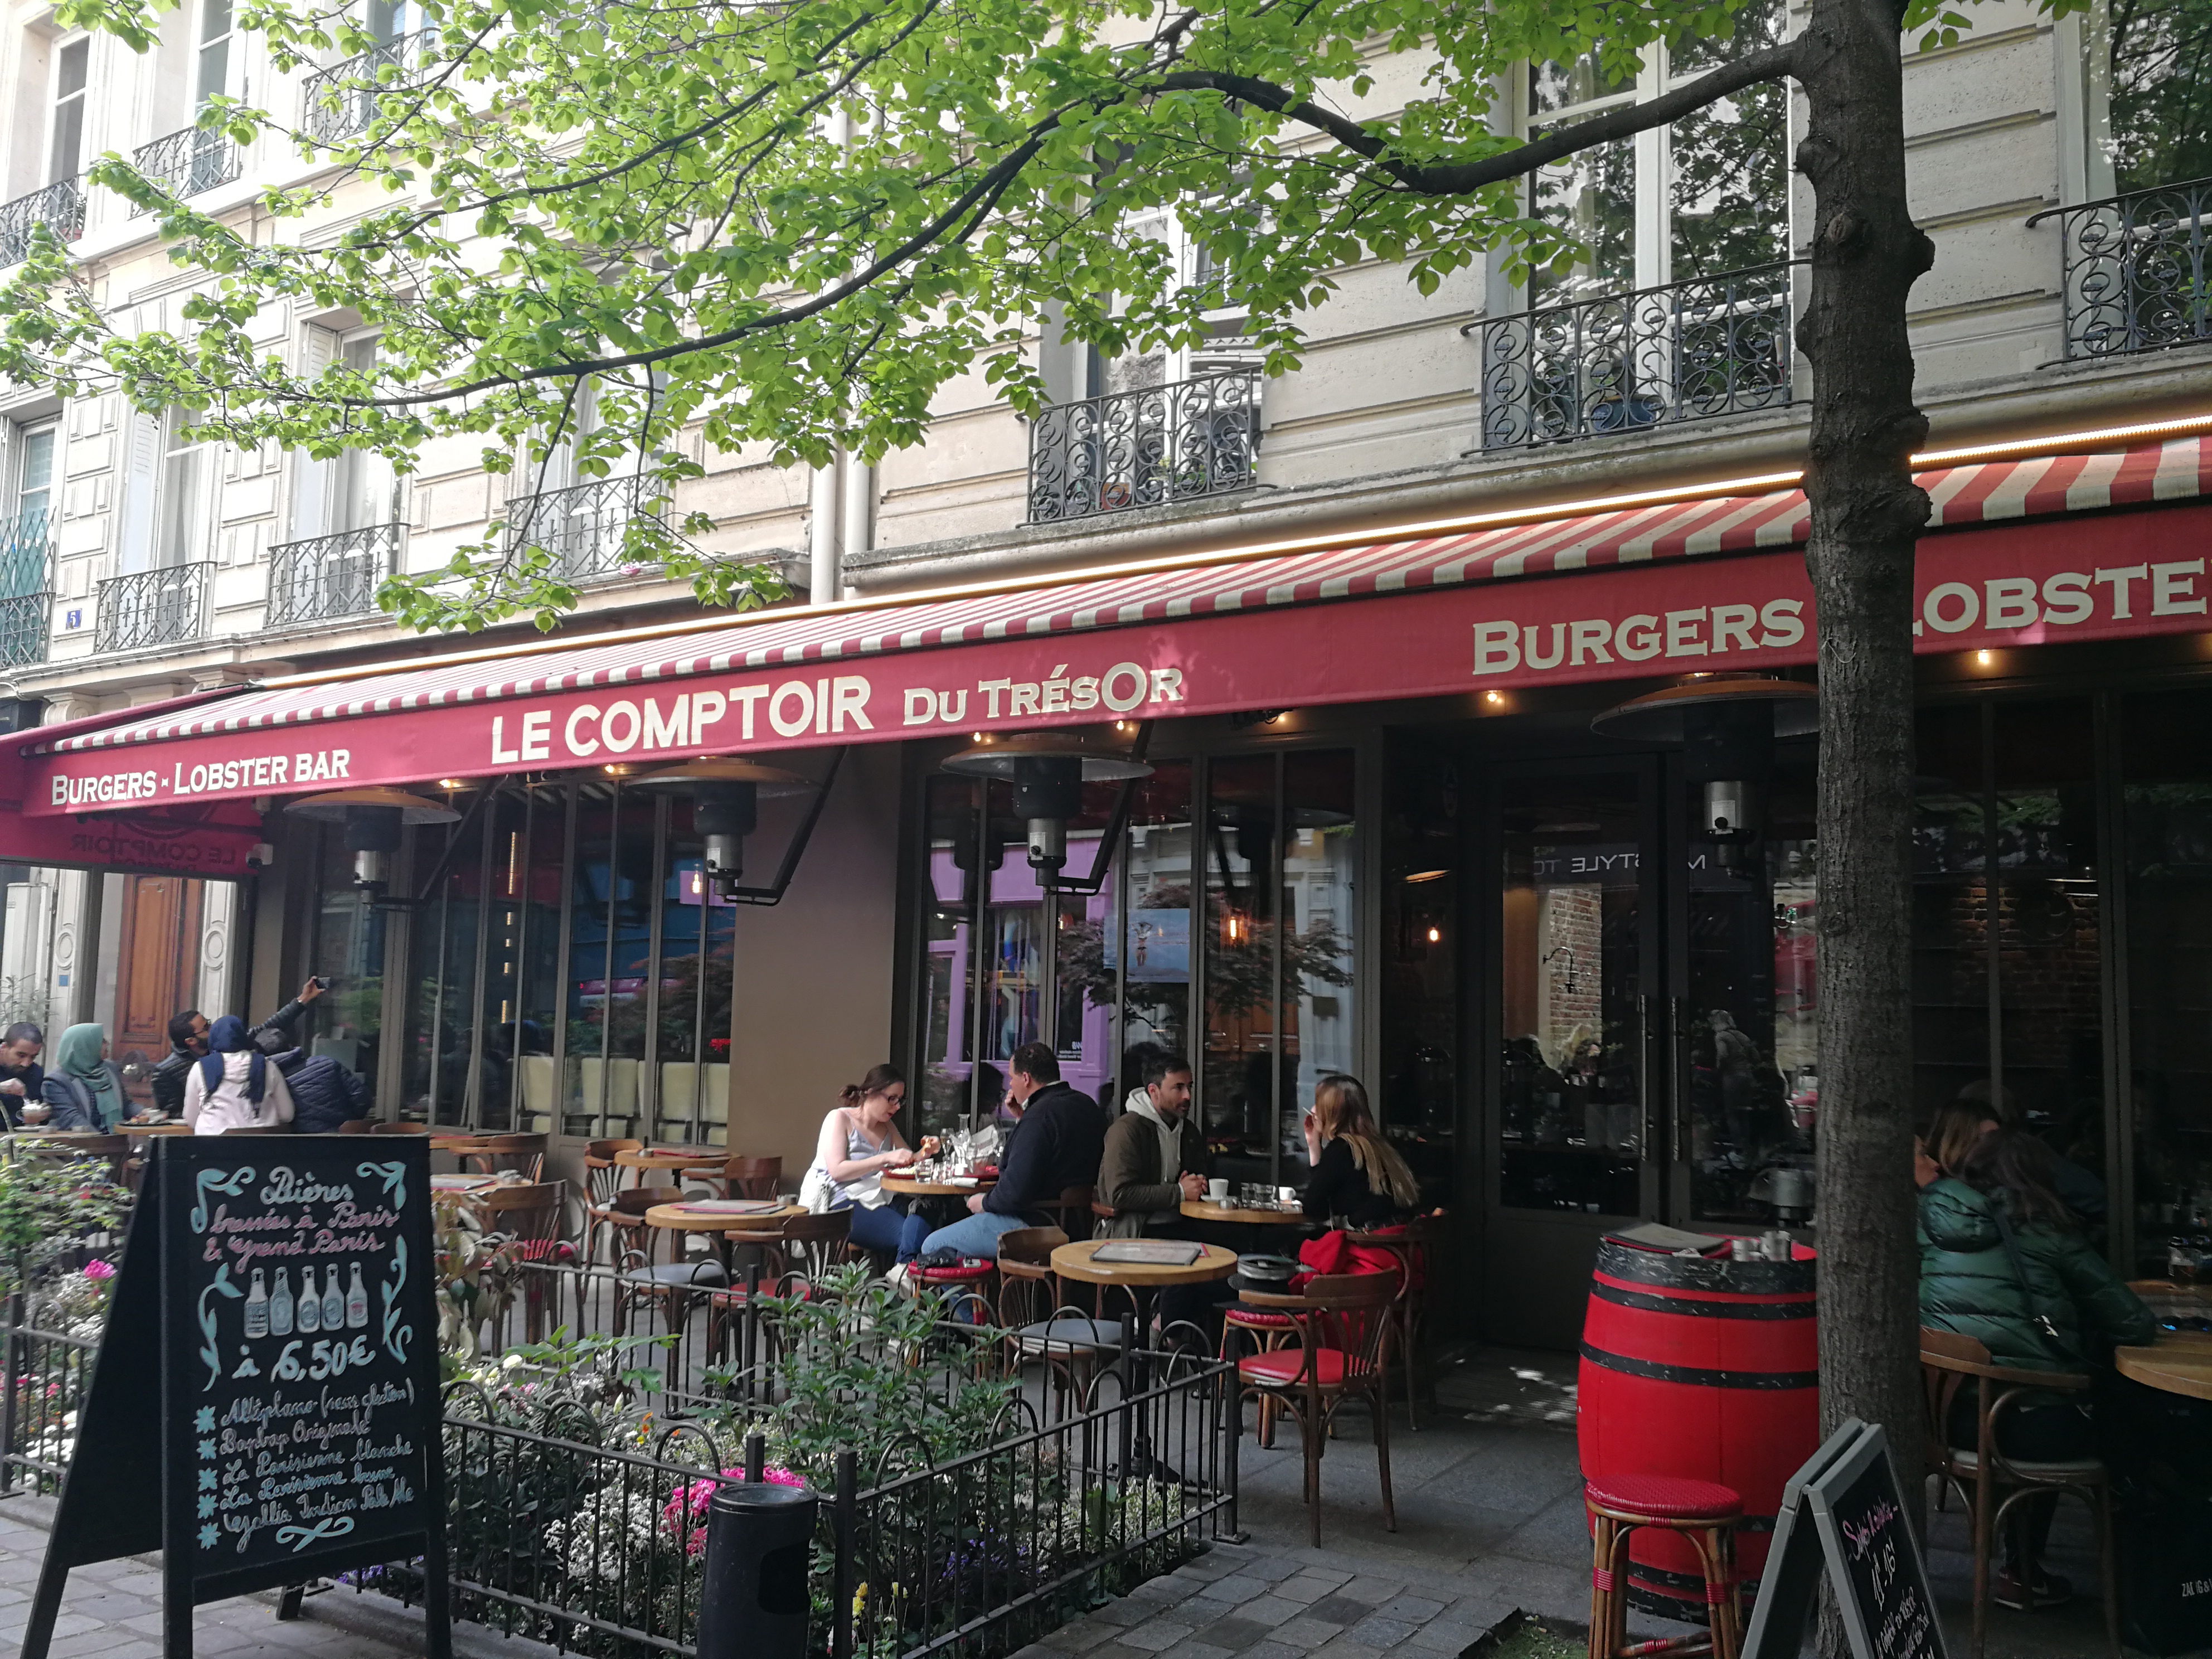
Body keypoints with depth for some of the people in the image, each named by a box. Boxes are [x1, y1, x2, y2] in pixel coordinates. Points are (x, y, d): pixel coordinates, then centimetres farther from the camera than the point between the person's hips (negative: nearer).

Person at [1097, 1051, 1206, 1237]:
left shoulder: (1189, 1131, 17)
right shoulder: (1126, 1129, -8)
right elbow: (1120, 1194, -17)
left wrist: (1198, 1185, 5)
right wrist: (1180, 1192, -13)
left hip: (1177, 1225, 8)